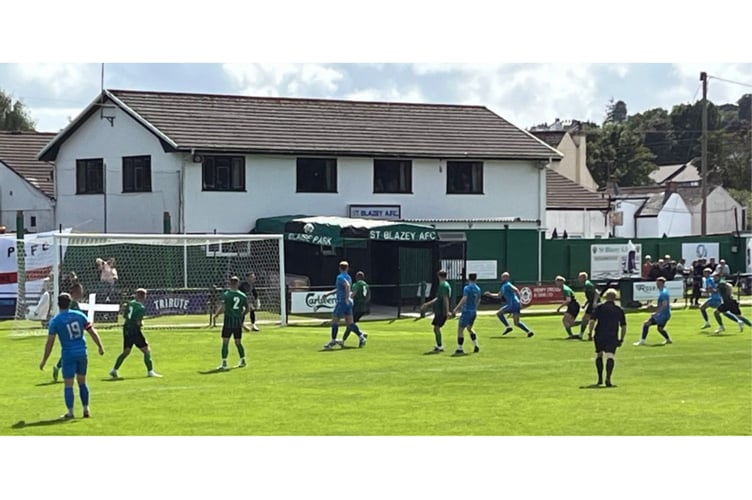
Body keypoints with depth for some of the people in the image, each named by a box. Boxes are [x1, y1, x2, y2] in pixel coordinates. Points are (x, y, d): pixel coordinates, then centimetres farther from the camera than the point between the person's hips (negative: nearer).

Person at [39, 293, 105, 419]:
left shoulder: (55, 321, -5)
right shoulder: (79, 315, 3)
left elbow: (50, 342, -5)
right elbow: (92, 332, 4)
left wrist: (44, 361, 2)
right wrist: (100, 347, 15)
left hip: (69, 355, -4)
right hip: (82, 353, 4)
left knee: (68, 385, 3)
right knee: (82, 383, 16)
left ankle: (70, 412, 0)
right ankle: (86, 410, 17)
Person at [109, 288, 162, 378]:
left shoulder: (130, 303, 7)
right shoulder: (141, 308, -14)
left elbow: (124, 315, 14)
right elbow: (139, 323, -17)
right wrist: (142, 323, 4)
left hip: (126, 329, 7)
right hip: (135, 330, -7)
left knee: (126, 352, 16)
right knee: (147, 351, 1)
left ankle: (114, 370, 12)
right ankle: (150, 371, 1)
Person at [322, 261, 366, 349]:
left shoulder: (340, 277, -11)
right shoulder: (348, 277, 15)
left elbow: (347, 286, -30)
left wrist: (347, 298, -27)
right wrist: (329, 293, 30)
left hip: (341, 302, -8)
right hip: (348, 303, 8)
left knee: (335, 321, 2)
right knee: (350, 323, 7)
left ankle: (333, 341, 6)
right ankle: (361, 337, -4)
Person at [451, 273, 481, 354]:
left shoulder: (467, 288, -13)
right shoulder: (478, 289, 9)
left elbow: (464, 299, -23)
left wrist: (456, 308, -21)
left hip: (467, 311, -7)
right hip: (474, 311, 7)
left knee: (460, 329, -1)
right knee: (469, 328, 25)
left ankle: (459, 349, -3)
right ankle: (476, 346, 17)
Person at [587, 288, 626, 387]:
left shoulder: (599, 307, 4)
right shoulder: (619, 310, 10)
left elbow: (592, 321, -6)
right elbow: (623, 326, 11)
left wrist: (589, 333, 0)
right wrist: (621, 339, 18)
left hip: (599, 336, 0)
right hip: (612, 337, 0)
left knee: (599, 355, 19)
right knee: (610, 356, -8)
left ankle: (600, 378, 21)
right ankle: (608, 378, -28)